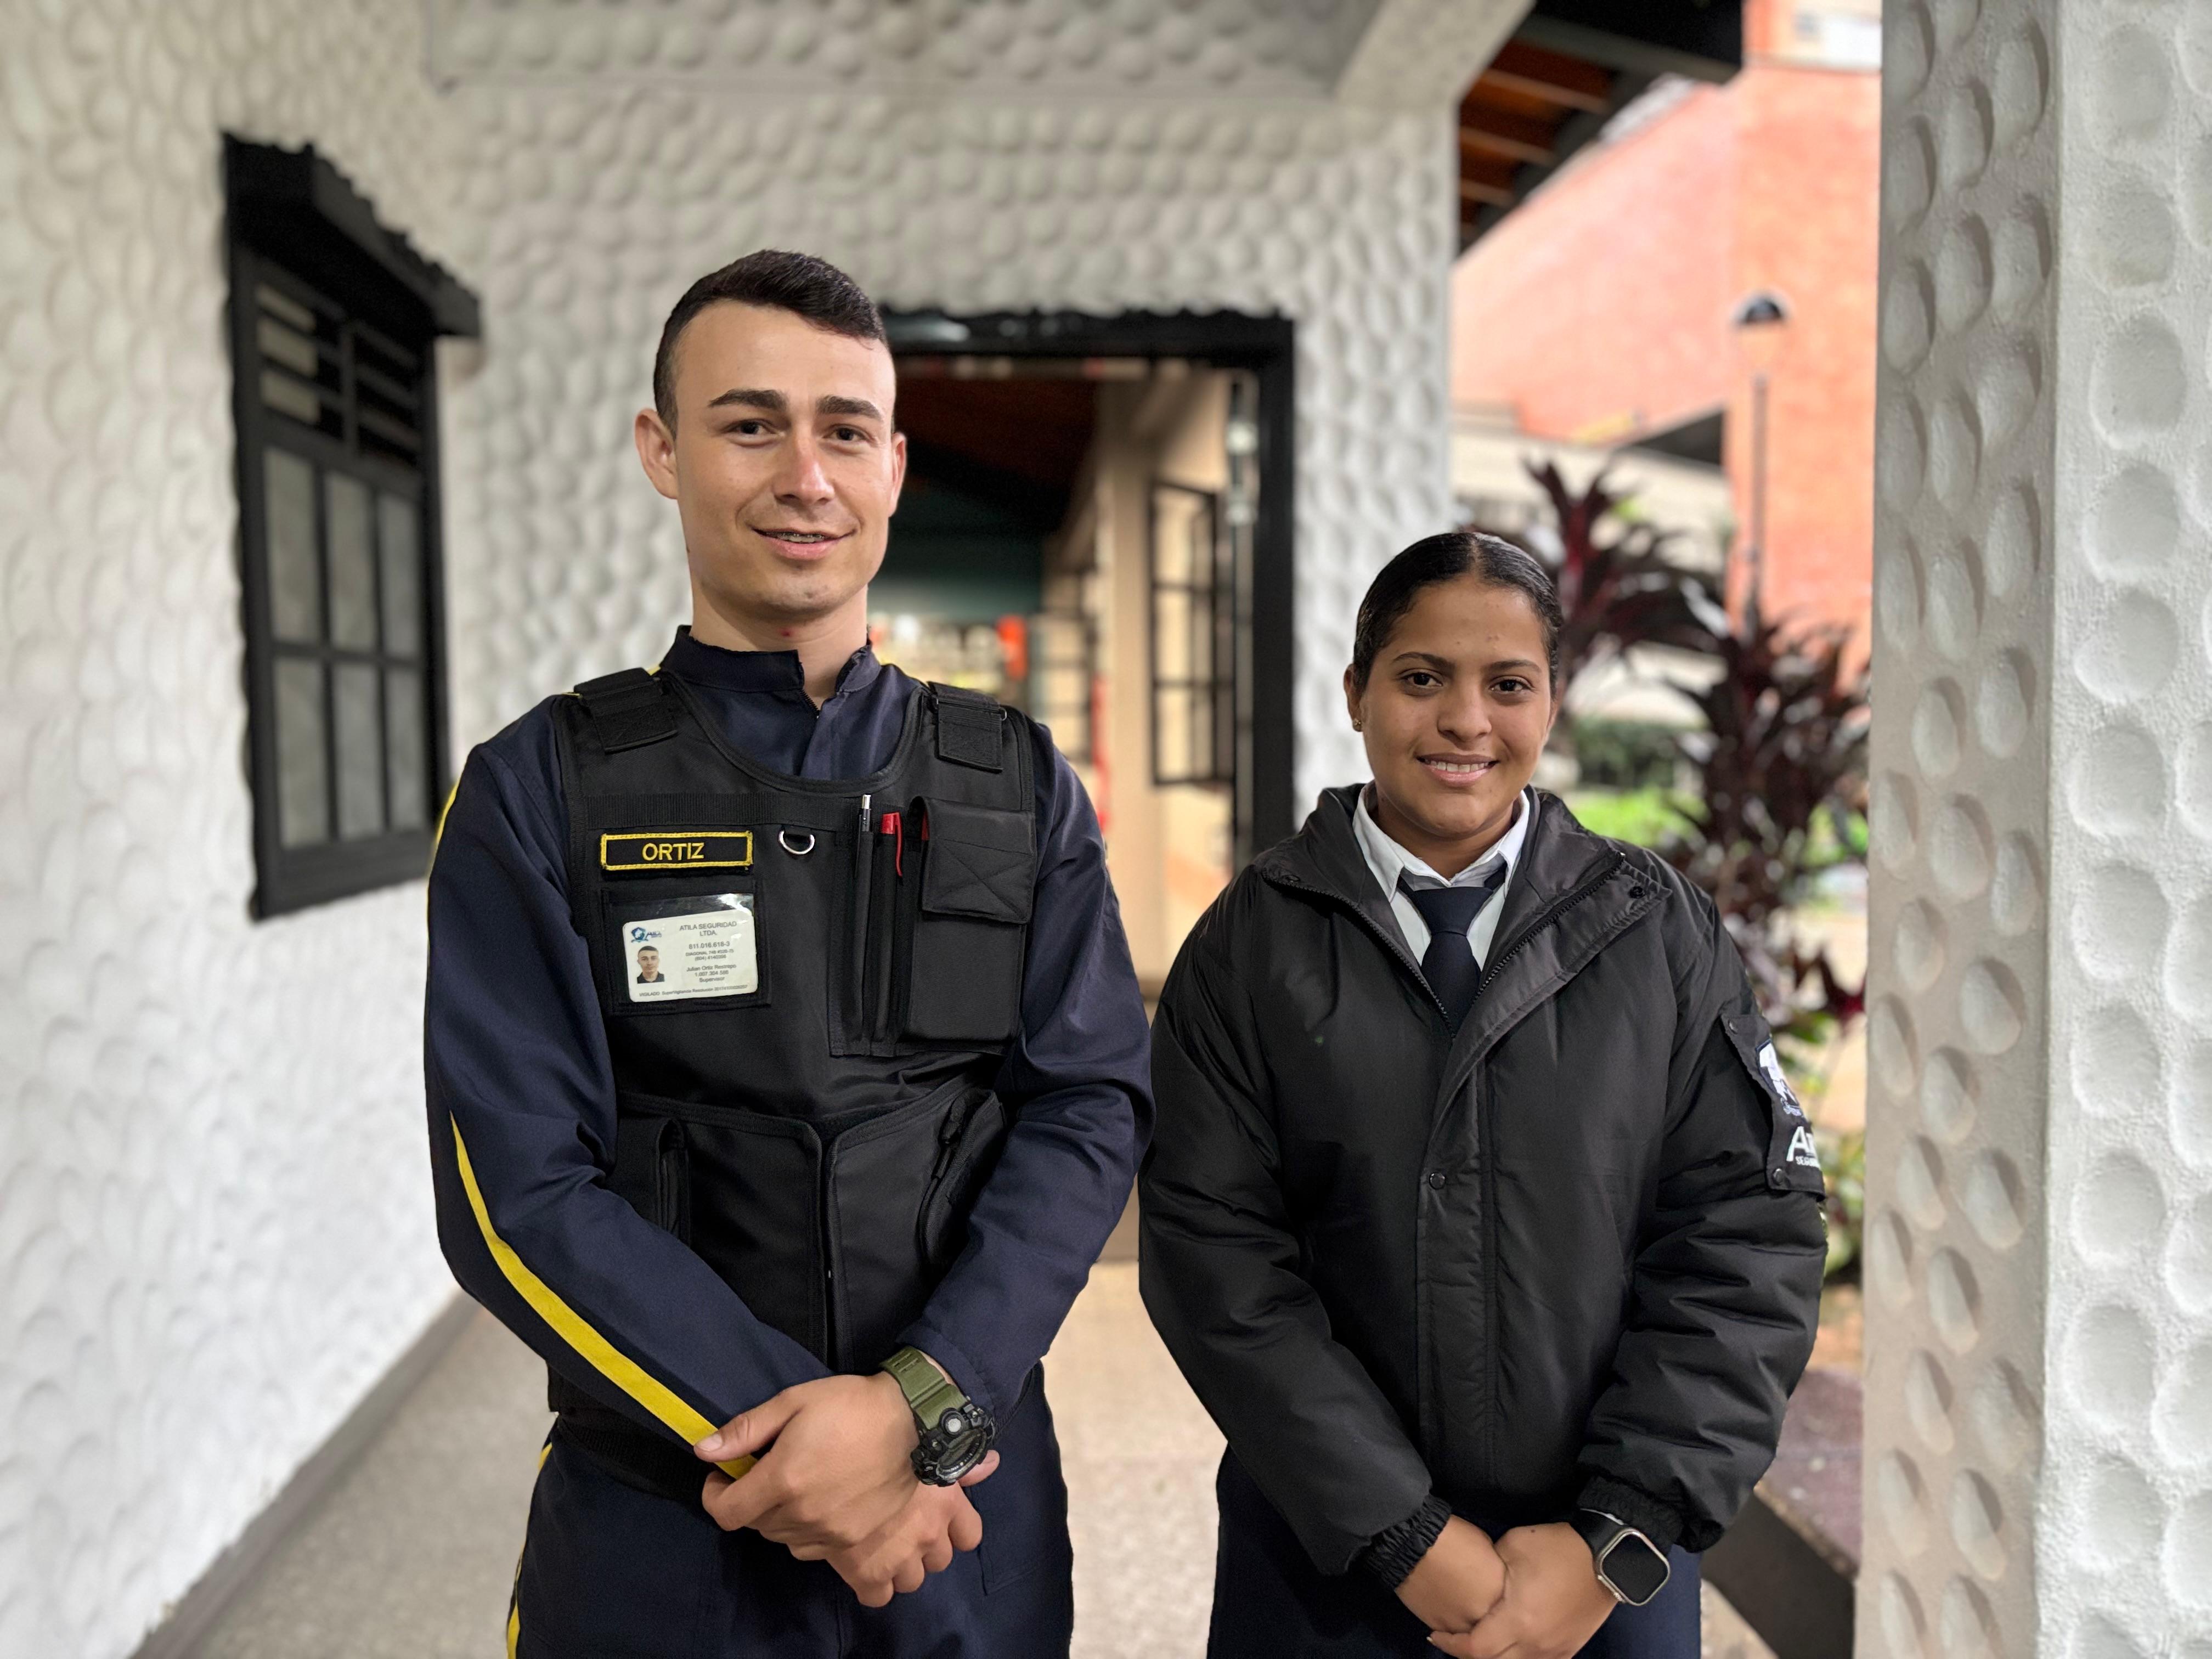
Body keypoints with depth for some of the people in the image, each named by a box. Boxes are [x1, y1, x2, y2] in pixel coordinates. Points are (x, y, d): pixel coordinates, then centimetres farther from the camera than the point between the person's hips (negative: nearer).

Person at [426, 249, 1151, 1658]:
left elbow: (1092, 1110, -5)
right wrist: (788, 1437, -16)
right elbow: (518, 1196, -10)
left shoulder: (1020, 787, 1)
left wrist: (918, 1406, -18)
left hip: (971, 1503, 2)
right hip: (660, 1529, -1)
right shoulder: (544, 792, -5)